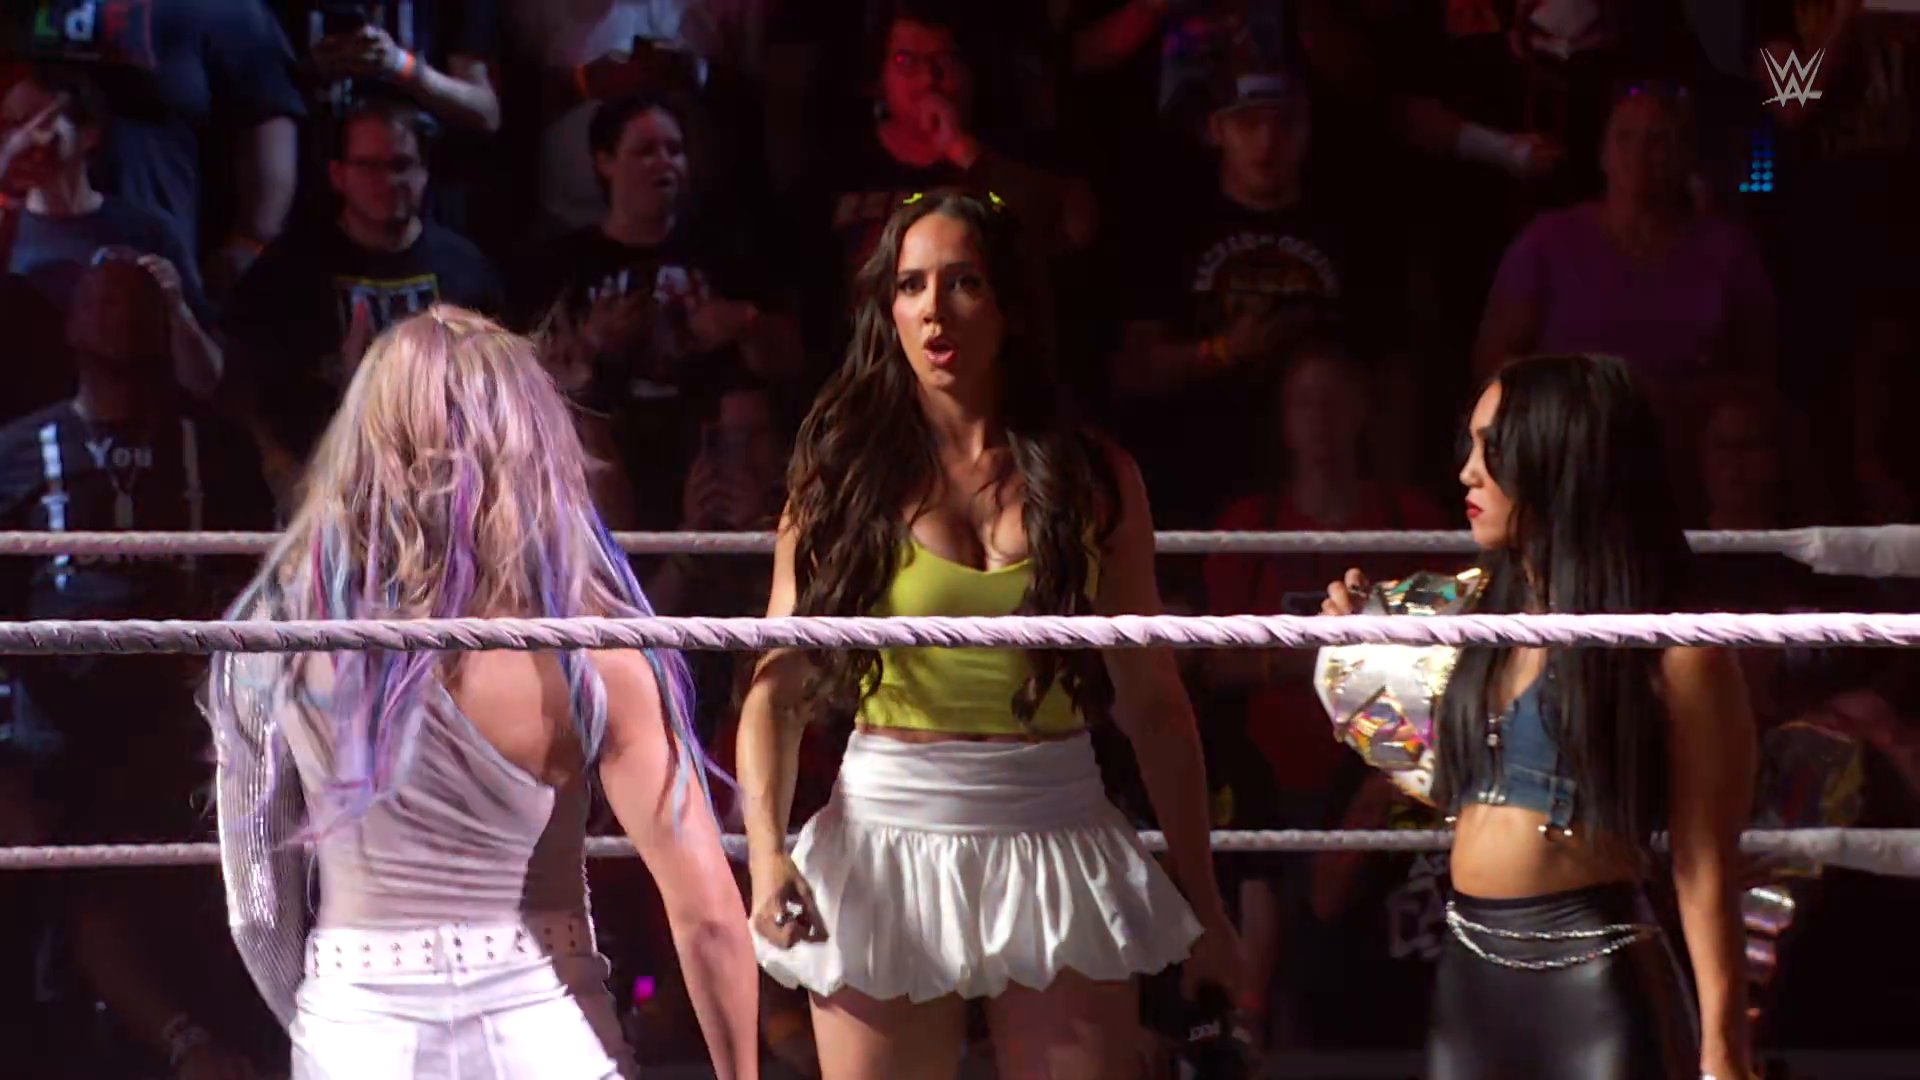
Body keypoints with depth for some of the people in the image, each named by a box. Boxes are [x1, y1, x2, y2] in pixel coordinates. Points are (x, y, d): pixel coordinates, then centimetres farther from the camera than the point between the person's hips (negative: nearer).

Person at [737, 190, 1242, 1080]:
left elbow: (1154, 703, 8)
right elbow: (777, 688, -4)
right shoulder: (844, 476, 2)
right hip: (886, 844, -1)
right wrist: (766, 852, -20)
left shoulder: (1094, 480, 5)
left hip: (1057, 841, 1)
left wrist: (1201, 901, 8)